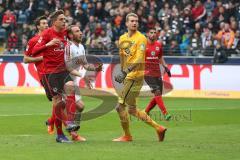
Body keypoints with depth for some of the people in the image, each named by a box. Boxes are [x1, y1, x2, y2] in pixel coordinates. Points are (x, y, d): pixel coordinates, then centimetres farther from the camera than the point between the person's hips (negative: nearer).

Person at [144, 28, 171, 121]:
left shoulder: (158, 45, 10)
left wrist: (165, 67, 15)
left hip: (157, 73, 6)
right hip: (148, 73, -6)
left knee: (158, 95, 6)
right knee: (157, 92, -19)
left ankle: (145, 112, 23)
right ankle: (165, 114, -25)